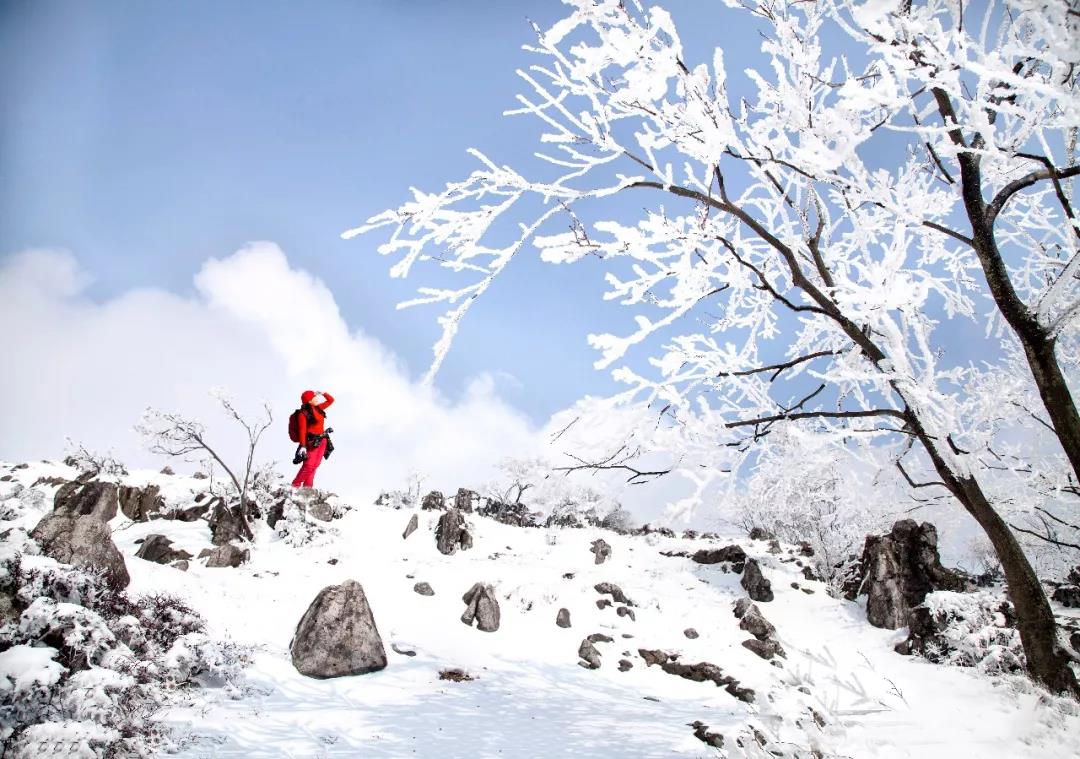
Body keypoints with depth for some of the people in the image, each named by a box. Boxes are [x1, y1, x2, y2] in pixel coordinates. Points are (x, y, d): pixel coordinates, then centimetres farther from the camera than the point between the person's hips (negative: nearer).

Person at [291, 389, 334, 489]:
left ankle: (308, 486, 10)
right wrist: (302, 446, -22)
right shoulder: (304, 413, -12)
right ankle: (295, 486, -3)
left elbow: (331, 400, 19)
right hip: (312, 442, -7)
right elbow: (302, 430, -17)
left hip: (322, 440, 7)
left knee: (315, 465, 6)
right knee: (308, 465, -10)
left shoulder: (318, 408, 9)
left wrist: (322, 393, 4)